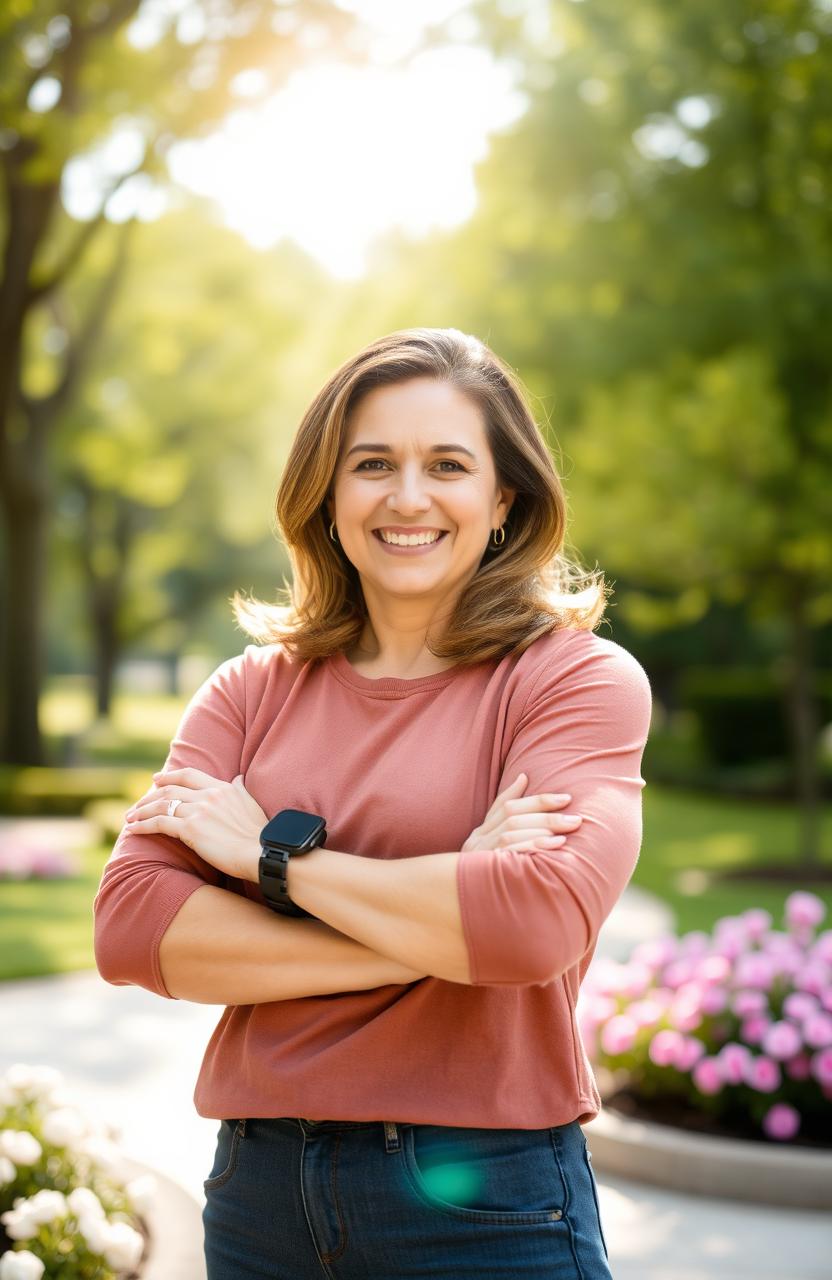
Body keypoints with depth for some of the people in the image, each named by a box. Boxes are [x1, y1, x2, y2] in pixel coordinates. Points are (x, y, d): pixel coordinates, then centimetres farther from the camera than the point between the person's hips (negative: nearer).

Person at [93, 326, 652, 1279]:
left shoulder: (582, 676, -5)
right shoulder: (253, 689, 5)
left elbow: (538, 920, -22)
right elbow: (129, 925, -8)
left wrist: (282, 853, -11)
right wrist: (430, 932, -16)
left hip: (482, 1202, -3)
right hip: (256, 1189, 4)